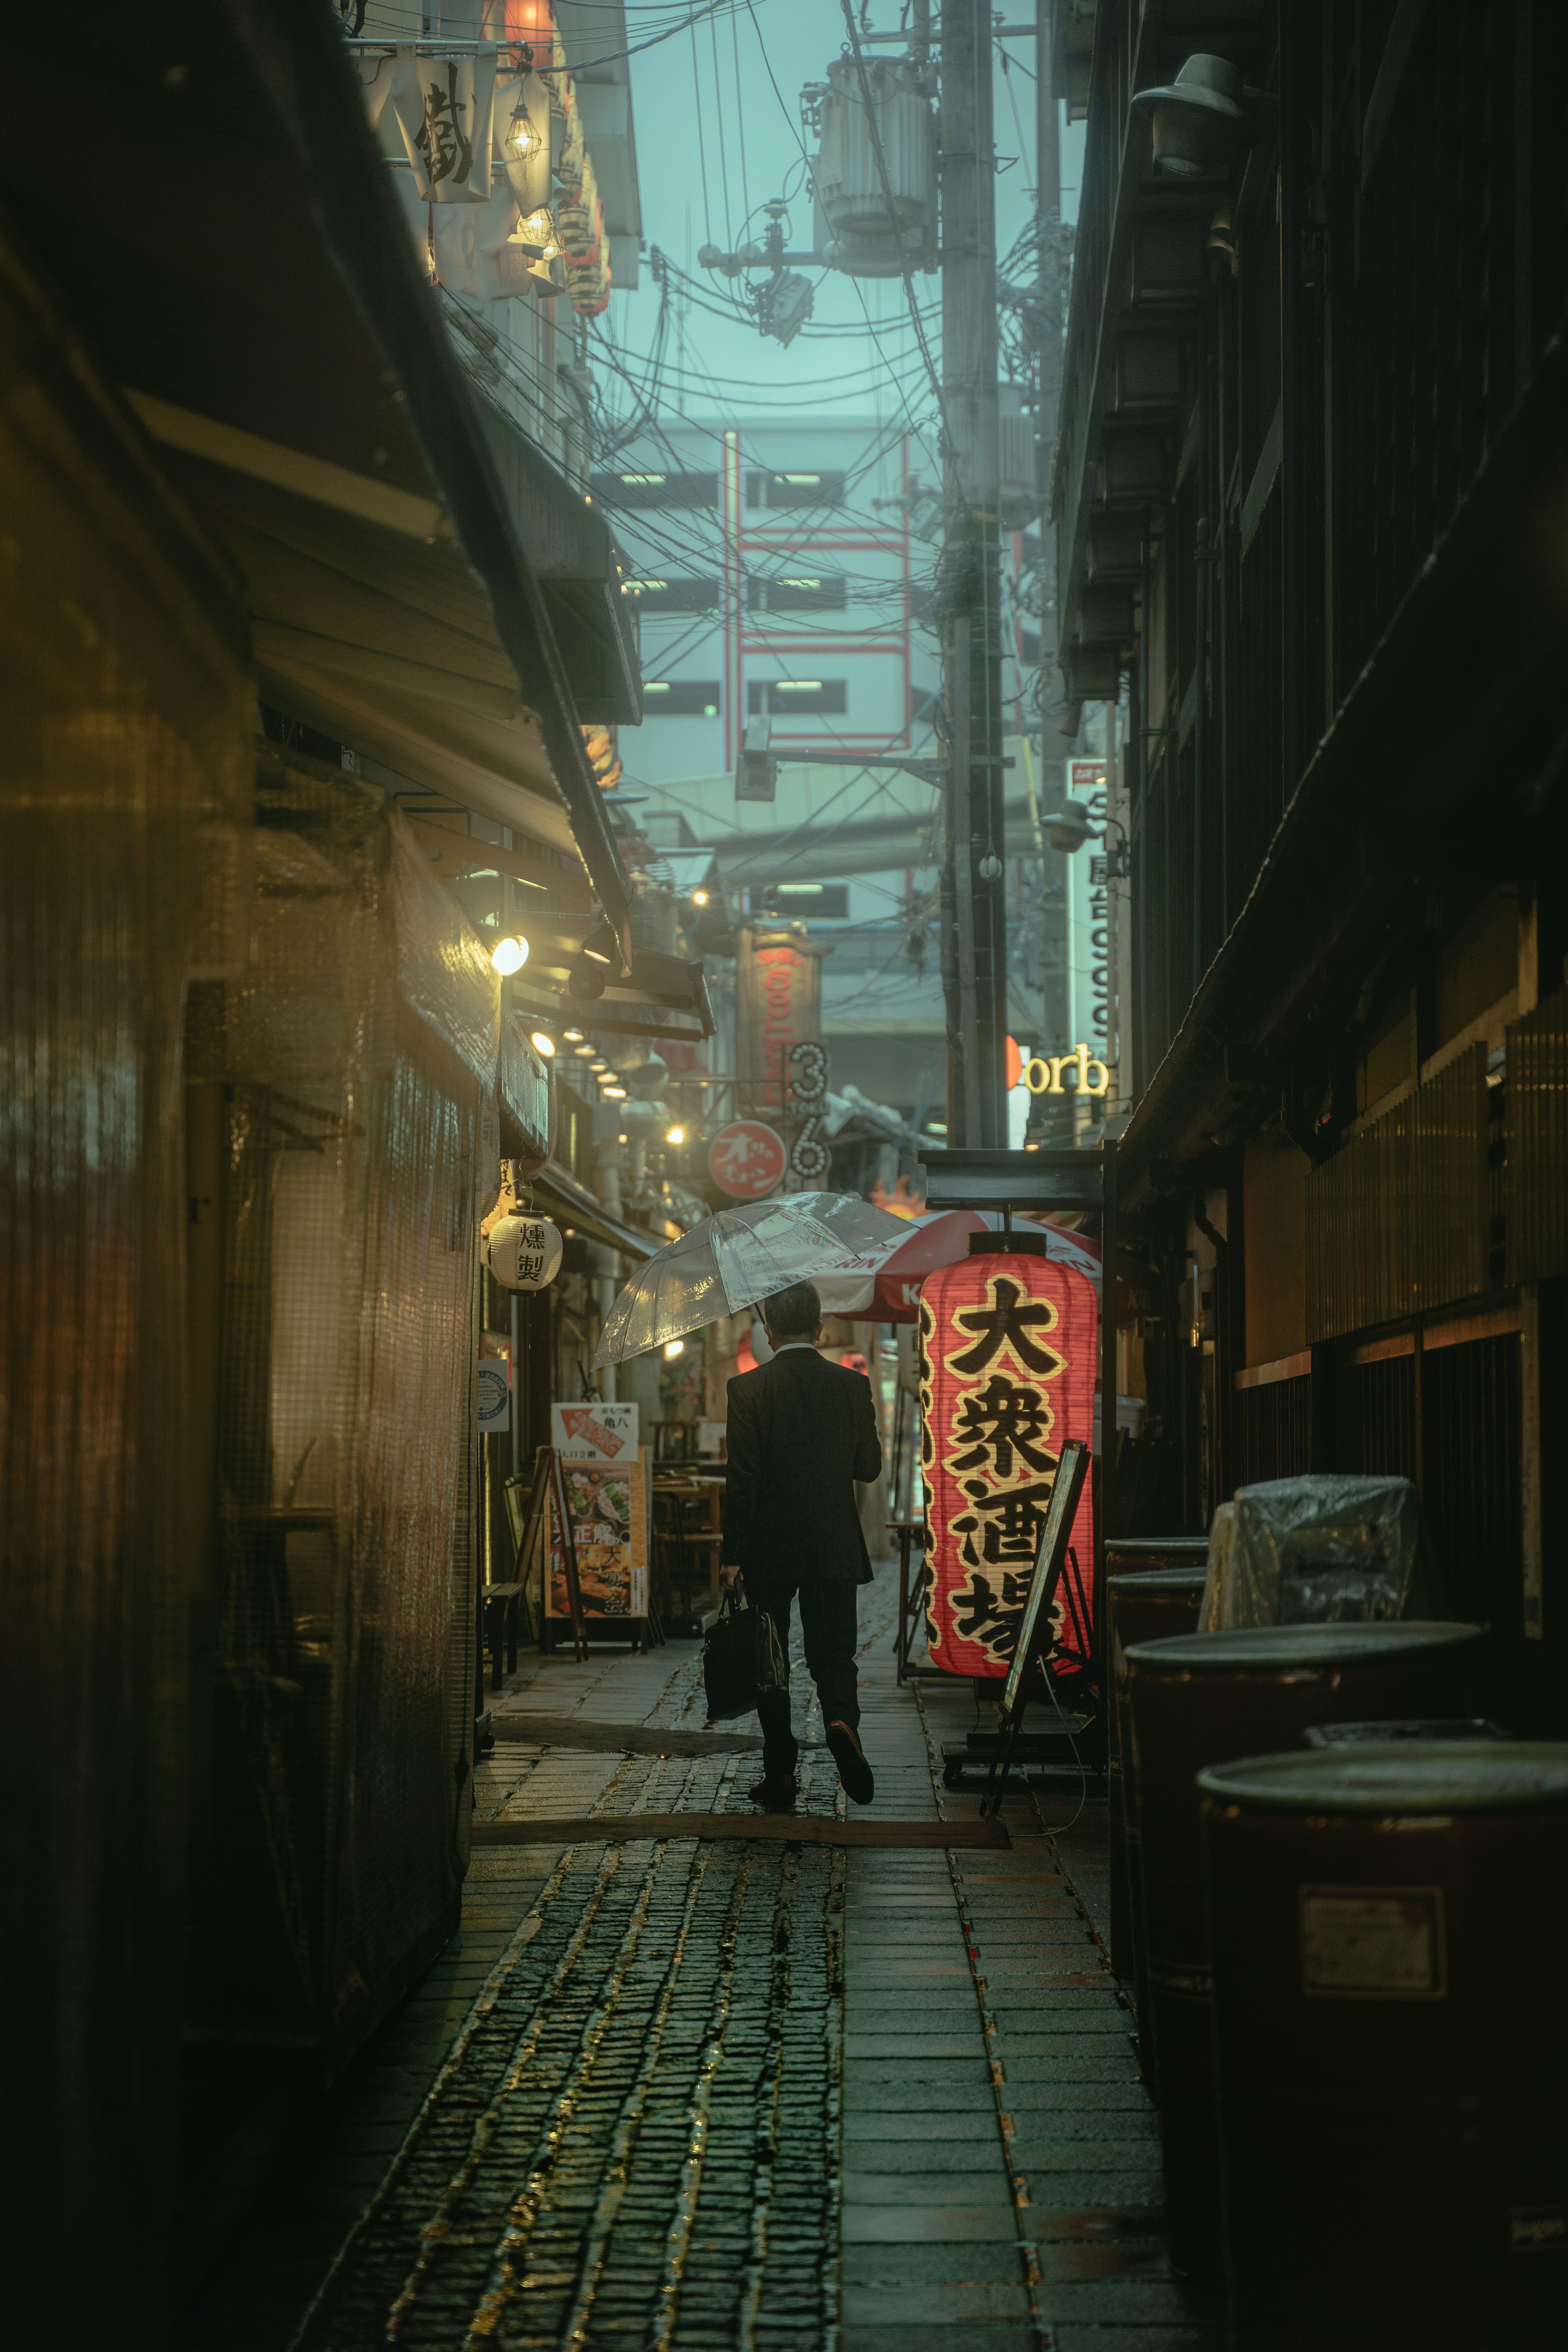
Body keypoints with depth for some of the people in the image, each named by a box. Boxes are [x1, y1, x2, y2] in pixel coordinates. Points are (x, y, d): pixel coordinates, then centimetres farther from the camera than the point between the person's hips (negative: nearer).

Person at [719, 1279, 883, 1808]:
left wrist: (731, 1556, -7)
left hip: (769, 1547, -1)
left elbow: (742, 1479, -11)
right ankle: (842, 1721, -22)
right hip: (834, 1546, 2)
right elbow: (869, 1467, 6)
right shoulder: (852, 1385, -2)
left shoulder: (748, 1389, -9)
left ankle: (780, 1775, 11)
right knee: (833, 1654, 8)